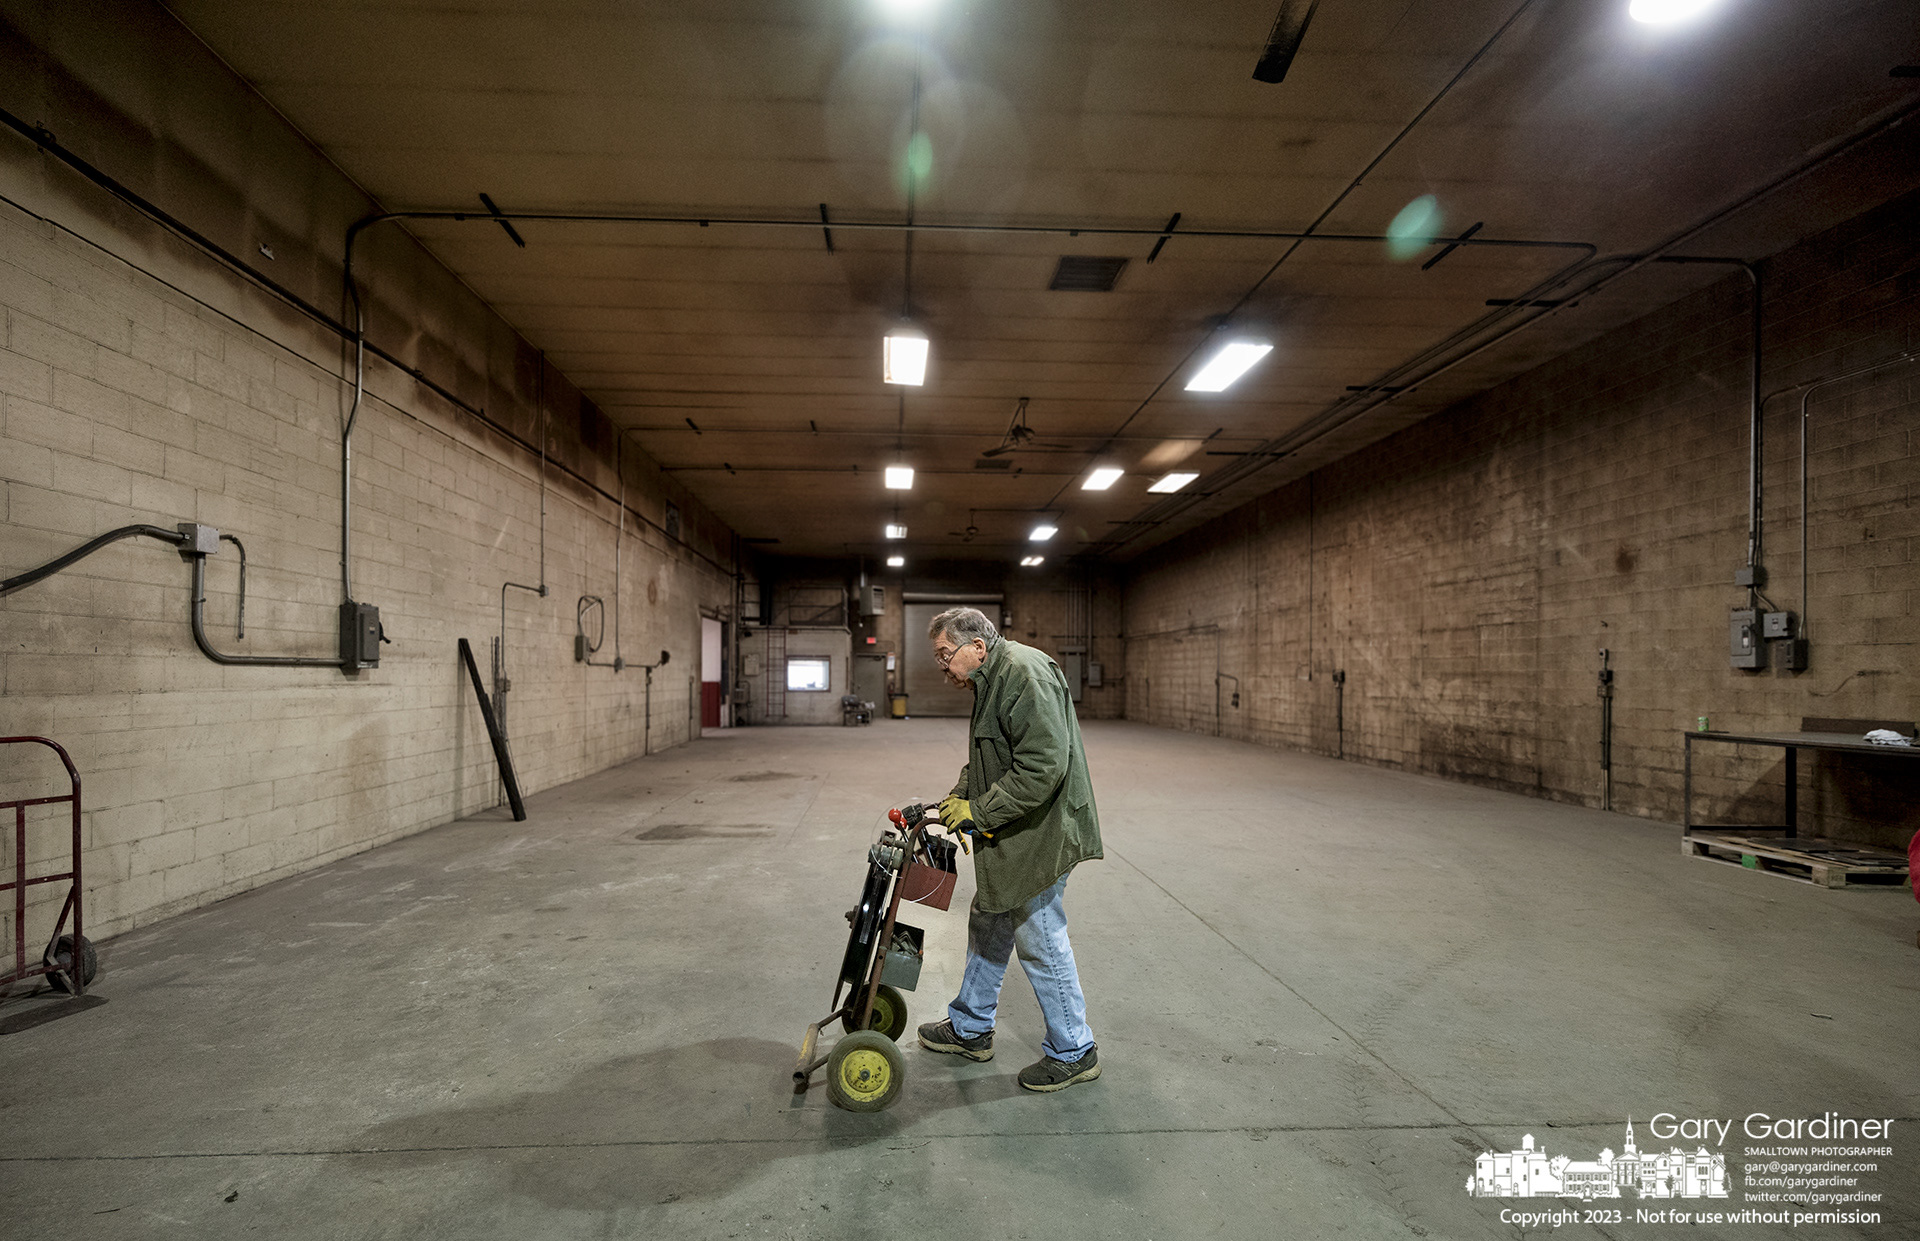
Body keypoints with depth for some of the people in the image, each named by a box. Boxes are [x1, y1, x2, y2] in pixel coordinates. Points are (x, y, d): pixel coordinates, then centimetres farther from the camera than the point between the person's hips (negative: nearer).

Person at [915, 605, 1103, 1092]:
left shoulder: (1025, 672, -22)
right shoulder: (993, 679, 12)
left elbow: (1043, 765, -30)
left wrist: (977, 813, -22)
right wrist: (956, 799, 5)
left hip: (1039, 837, -10)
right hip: (1009, 839, 10)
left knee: (1040, 941, 3)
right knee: (988, 926, 20)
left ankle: (1073, 1052, 23)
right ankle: (971, 1029, 38)